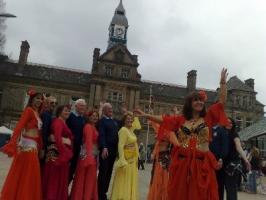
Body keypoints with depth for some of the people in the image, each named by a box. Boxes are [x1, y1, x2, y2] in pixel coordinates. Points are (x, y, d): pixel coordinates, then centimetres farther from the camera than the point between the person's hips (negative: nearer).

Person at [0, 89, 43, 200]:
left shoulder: (37, 113, 16)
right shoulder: (28, 110, -8)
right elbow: (19, 126, -20)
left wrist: (40, 148, 12)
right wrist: (12, 144, -31)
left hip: (33, 146, 8)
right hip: (26, 145, -8)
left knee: (30, 175, 14)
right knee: (23, 174, 1)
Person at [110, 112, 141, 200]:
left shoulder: (131, 129, 7)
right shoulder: (123, 130, -16)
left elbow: (138, 126, 30)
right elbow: (120, 145, -22)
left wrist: (135, 117, 17)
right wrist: (122, 161, -28)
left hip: (132, 159, 9)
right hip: (126, 159, -9)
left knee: (130, 181, 15)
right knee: (124, 181, 0)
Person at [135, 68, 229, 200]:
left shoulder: (208, 117, 6)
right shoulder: (181, 119, 9)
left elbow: (222, 102, 2)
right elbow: (163, 119, 9)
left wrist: (223, 82, -1)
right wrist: (146, 115, 5)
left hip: (201, 164, -1)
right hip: (181, 163, 1)